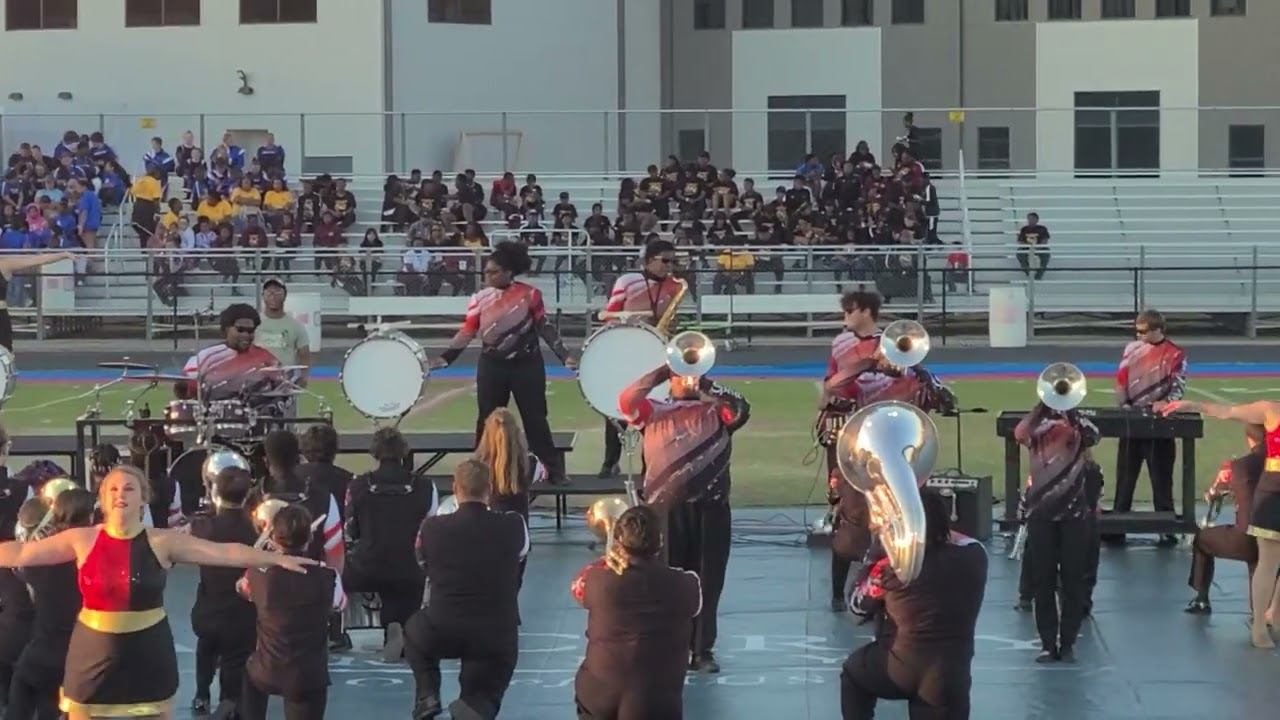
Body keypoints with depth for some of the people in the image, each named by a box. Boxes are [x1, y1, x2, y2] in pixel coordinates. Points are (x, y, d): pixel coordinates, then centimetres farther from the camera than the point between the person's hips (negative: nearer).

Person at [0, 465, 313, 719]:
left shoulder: (163, 542, -6)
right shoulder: (82, 540, -3)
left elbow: (225, 552, -9)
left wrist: (277, 559, -13)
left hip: (148, 655, -1)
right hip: (93, 655, 1)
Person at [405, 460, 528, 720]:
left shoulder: (432, 527, -8)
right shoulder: (513, 526, -8)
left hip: (442, 633, 1)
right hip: (497, 637, 0)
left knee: (415, 628, 36)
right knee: (484, 697, 23)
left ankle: (427, 696, 17)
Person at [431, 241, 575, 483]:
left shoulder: (530, 295, -9)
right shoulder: (480, 300, -2)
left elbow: (544, 327, -4)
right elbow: (467, 333, 1)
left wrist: (565, 355, -10)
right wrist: (445, 358, -7)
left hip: (527, 365, -2)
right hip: (492, 367, 2)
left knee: (534, 418, 3)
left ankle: (554, 469, 11)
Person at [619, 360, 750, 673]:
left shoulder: (716, 411, 12)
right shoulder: (654, 412, 12)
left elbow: (741, 410, -8)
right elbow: (627, 401, -6)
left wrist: (704, 384, -9)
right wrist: (661, 372, -4)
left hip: (710, 507, 1)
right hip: (666, 508, 0)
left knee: (707, 581, 4)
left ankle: (702, 650, 13)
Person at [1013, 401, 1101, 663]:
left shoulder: (1078, 425, 4)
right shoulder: (1038, 427, 5)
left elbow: (1093, 436, -18)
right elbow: (1020, 434, -17)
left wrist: (1071, 410, -14)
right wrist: (1041, 405, -13)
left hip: (1074, 512, 0)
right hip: (1040, 511, 0)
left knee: (1073, 580, 1)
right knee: (1043, 581, 1)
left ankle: (1068, 642, 8)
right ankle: (1048, 643, 7)